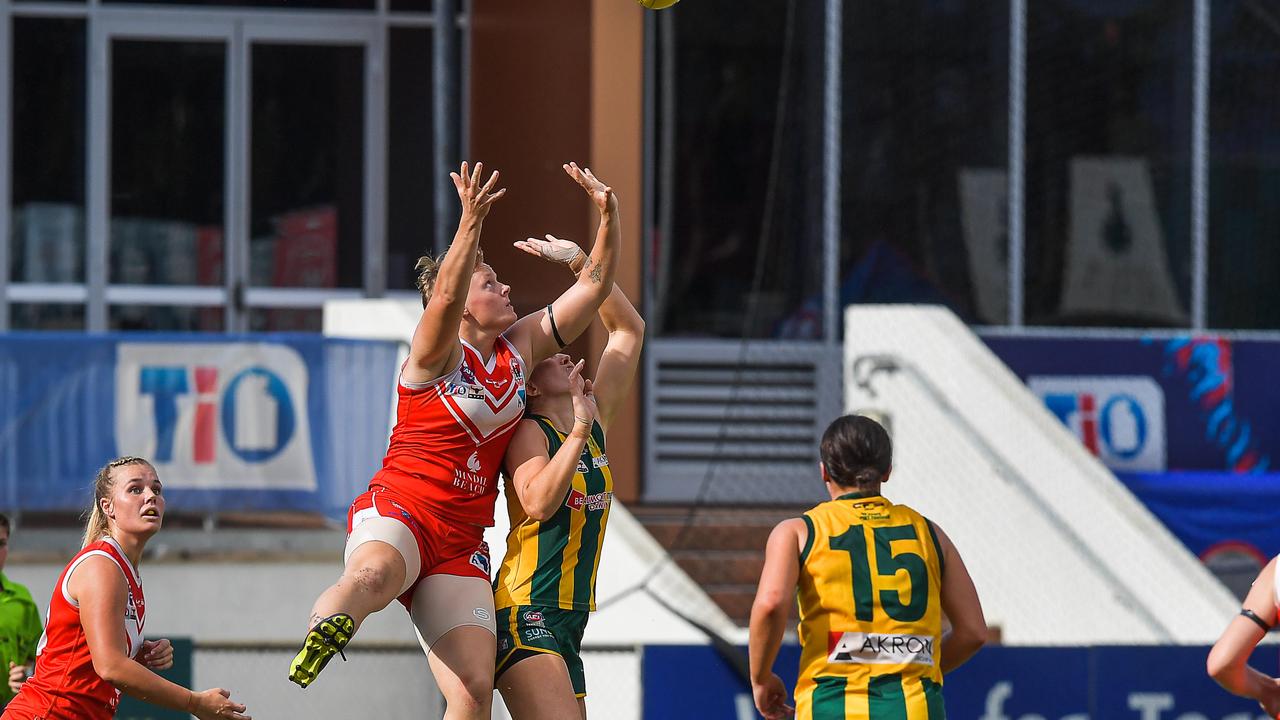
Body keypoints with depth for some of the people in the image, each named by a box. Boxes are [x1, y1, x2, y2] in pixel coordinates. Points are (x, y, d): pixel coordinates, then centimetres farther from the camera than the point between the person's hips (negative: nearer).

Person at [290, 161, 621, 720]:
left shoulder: (521, 347, 18)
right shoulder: (437, 353, -1)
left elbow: (594, 287, 19)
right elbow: (446, 298, -25)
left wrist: (608, 217, 3)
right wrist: (471, 222, -37)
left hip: (460, 544, 6)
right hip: (399, 511, -6)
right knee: (373, 577, -44)